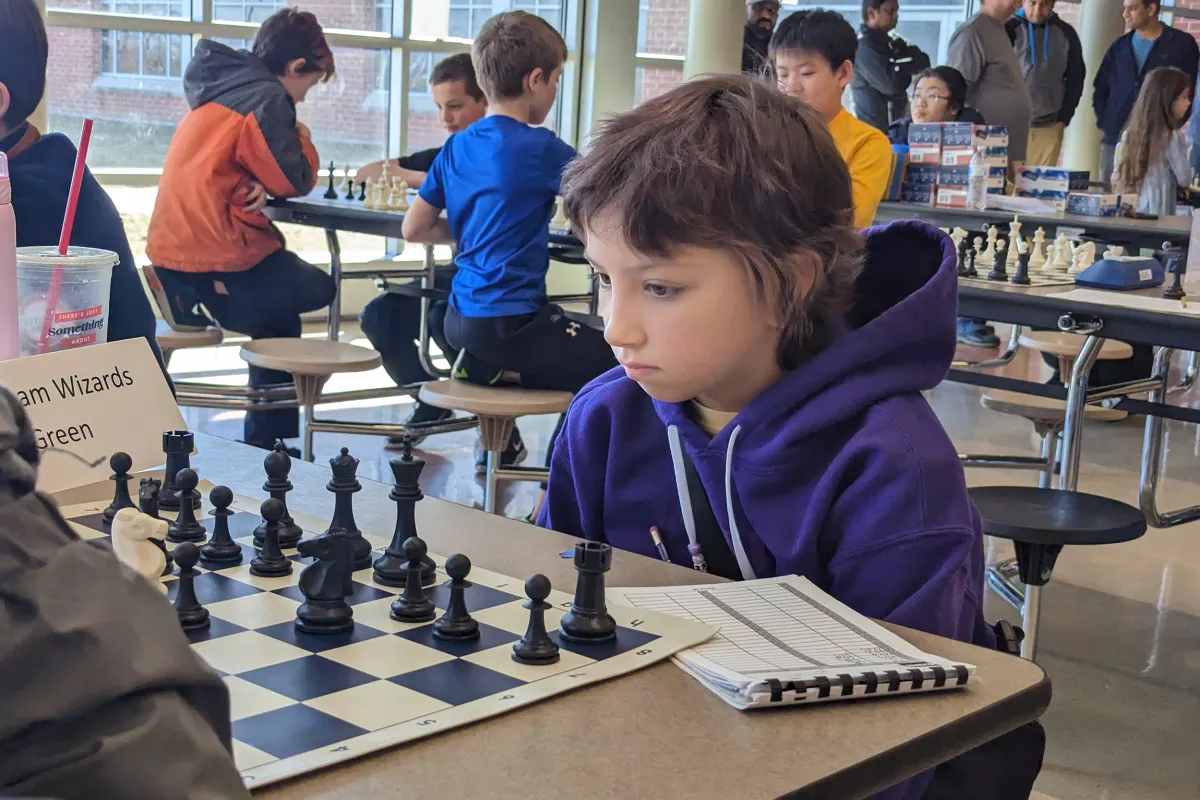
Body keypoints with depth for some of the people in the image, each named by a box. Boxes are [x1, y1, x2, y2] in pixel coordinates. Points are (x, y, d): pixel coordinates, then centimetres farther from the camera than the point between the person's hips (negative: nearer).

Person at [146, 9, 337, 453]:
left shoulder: (220, 89, 18)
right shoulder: (266, 99, -12)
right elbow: (294, 183, -10)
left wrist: (257, 189, -4)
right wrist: (302, 138, 9)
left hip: (172, 250, 9)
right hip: (218, 259, -9)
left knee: (277, 318, 24)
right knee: (318, 290, 12)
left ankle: (264, 442, 25)